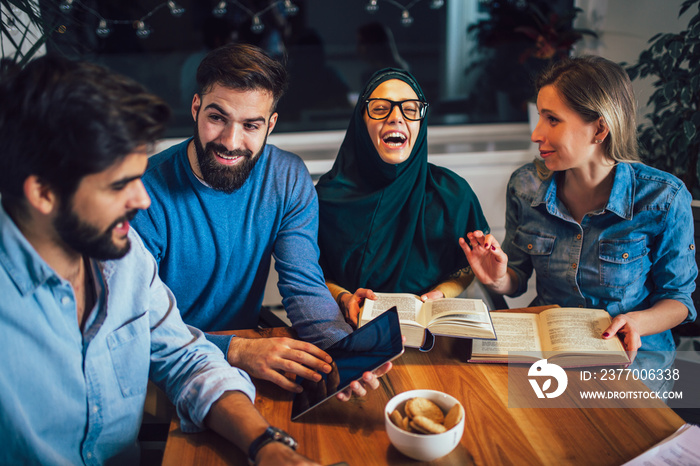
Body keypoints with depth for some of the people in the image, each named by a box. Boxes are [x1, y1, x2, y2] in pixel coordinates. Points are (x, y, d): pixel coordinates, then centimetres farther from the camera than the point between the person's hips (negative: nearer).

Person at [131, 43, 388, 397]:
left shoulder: (290, 179, -6)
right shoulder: (146, 192, -19)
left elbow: (304, 286, -10)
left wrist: (344, 350, -30)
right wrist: (234, 351, -35)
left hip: (248, 342, 2)